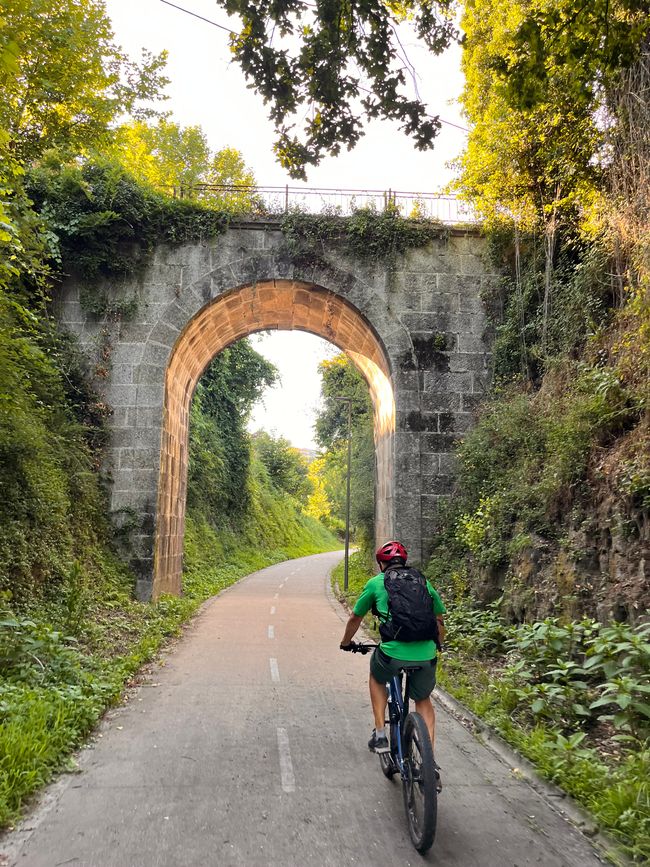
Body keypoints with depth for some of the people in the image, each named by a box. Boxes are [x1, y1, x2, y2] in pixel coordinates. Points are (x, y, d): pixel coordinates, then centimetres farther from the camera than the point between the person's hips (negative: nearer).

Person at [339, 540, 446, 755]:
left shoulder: (376, 583, 11)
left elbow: (355, 618, 22)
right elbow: (439, 620, 25)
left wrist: (345, 643, 40)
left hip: (393, 654, -2)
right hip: (426, 657, 2)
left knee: (377, 679, 31)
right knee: (423, 701, 27)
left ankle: (380, 735, 26)